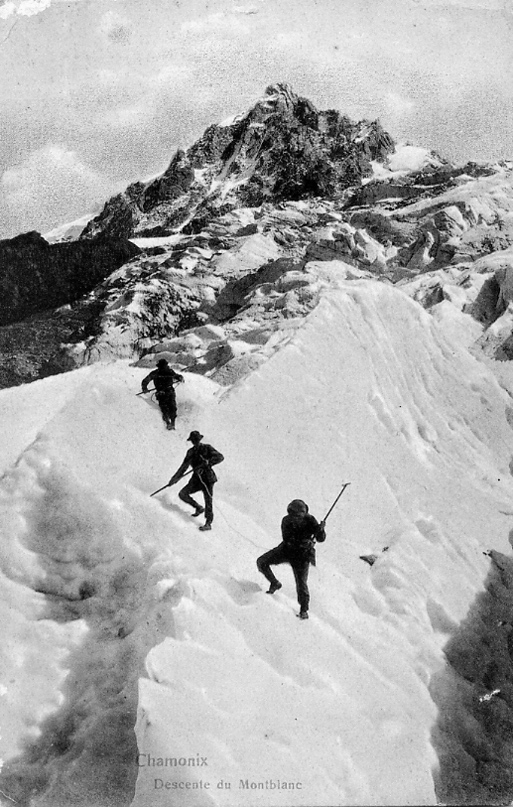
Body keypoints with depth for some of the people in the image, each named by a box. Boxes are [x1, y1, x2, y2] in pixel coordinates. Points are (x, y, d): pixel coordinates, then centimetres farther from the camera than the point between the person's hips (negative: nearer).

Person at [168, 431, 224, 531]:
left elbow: (220, 457, -17)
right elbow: (184, 466, 18)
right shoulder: (191, 452, 9)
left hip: (207, 478, -5)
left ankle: (208, 523, -2)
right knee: (183, 494, -5)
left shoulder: (207, 448, -5)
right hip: (196, 478, 5)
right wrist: (175, 478, 18)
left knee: (208, 500, -9)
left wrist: (207, 463, -30)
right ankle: (199, 508, 14)